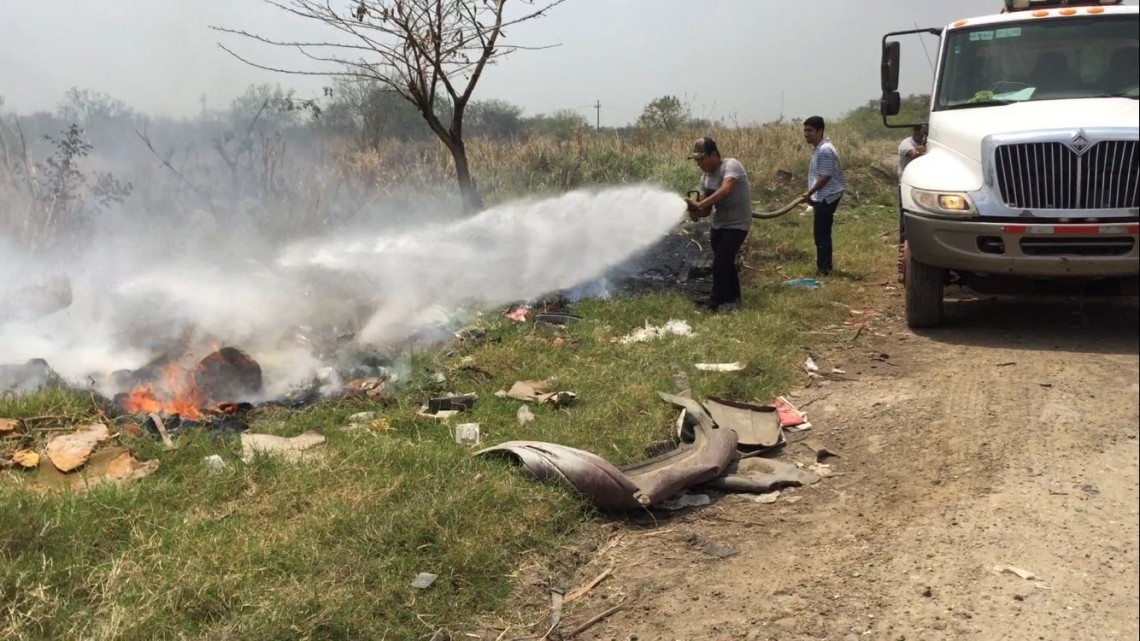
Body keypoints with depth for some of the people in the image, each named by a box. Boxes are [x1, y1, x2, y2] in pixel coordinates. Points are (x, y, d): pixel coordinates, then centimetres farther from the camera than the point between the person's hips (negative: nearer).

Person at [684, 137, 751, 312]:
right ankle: (733, 296, 36)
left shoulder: (731, 165, -21)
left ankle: (717, 302, 2)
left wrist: (699, 204, -42)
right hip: (719, 224, 8)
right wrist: (696, 212, -20)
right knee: (725, 262, 18)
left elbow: (726, 190, -39)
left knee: (720, 263, -11)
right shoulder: (705, 177, 2)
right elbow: (707, 209, 3)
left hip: (737, 224, -8)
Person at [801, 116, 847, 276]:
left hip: (826, 197, -10)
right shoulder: (819, 148, 12)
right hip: (823, 197, 10)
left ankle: (824, 269, 0)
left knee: (821, 234, -6)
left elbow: (825, 177, -21)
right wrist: (812, 194, 18)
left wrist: (809, 193, -13)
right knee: (823, 233, 15)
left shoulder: (825, 150, -20)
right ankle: (824, 267, 22)